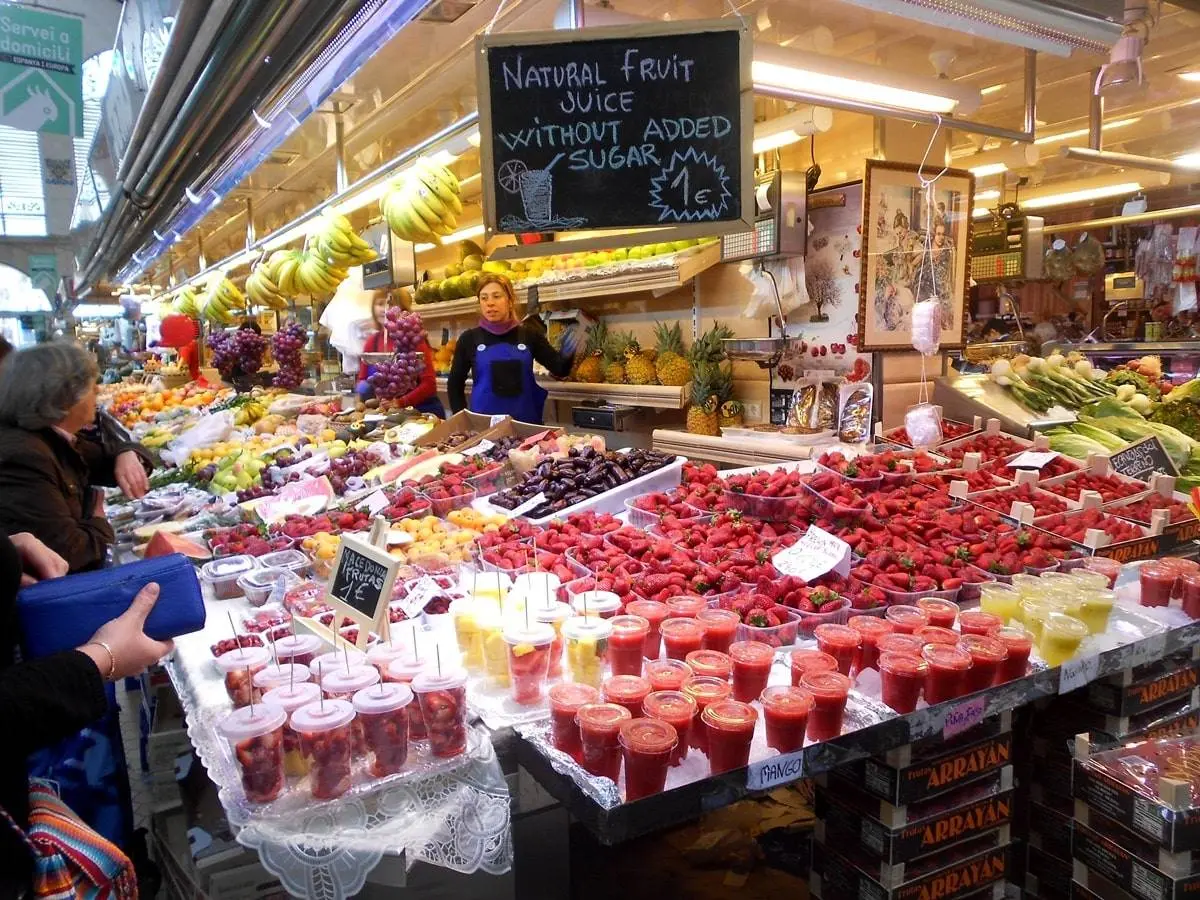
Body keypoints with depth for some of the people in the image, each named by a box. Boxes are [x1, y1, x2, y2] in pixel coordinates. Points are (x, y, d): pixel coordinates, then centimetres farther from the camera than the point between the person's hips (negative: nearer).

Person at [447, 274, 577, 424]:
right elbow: (454, 383, 8)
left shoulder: (529, 335, 1)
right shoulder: (470, 338, 0)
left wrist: (567, 355, -19)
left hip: (526, 421, 1)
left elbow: (559, 369, 1)